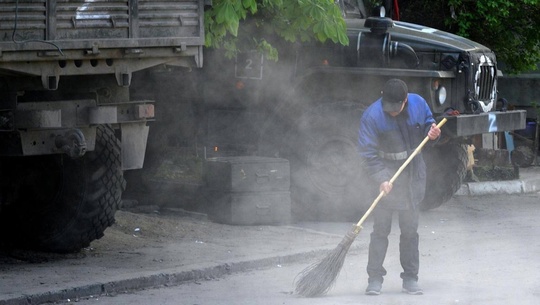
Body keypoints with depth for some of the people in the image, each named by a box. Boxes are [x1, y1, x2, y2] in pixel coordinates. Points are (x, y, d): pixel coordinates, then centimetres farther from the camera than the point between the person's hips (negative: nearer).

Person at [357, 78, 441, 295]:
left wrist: (432, 132, -12)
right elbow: (368, 153, -18)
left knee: (410, 229, 8)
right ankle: (375, 278, 0)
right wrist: (381, 179, -27)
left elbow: (427, 123, 12)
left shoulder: (418, 104, -8)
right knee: (381, 228, -5)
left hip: (413, 174, 3)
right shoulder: (372, 116, -19)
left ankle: (410, 278, 15)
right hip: (386, 174, -3)